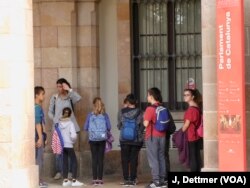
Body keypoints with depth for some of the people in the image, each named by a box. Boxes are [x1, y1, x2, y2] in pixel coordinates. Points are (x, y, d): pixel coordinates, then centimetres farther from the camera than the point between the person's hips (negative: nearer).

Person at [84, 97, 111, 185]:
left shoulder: (90, 115, -3)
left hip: (93, 139, 0)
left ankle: (95, 179, 4)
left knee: (94, 159, 5)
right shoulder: (105, 115, -2)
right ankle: (100, 179, 3)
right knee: (101, 159, 5)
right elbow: (109, 127, -2)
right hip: (102, 139, 0)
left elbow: (85, 128, -1)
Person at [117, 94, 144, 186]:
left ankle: (126, 179, 6)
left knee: (125, 160, 8)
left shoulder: (122, 112, -5)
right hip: (136, 140, 0)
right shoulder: (139, 112, -7)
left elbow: (119, 126, 2)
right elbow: (142, 127, -1)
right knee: (134, 160, 6)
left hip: (124, 140, 0)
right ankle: (133, 179, 5)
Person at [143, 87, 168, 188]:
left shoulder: (150, 108, -14)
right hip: (162, 135, 6)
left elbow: (146, 123, -17)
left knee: (153, 158, -2)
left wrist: (144, 121, 3)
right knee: (161, 157, 11)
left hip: (152, 136, -6)